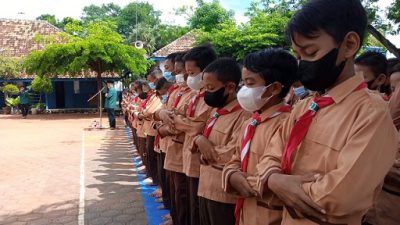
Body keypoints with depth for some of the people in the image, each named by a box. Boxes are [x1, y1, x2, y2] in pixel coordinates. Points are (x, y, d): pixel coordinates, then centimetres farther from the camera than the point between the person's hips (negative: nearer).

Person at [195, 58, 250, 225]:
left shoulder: (242, 115, -19)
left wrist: (208, 150, -11)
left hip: (225, 195, -8)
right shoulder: (215, 112, 9)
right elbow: (207, 139, 15)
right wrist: (199, 139, -7)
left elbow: (231, 156, -26)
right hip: (206, 188, 8)